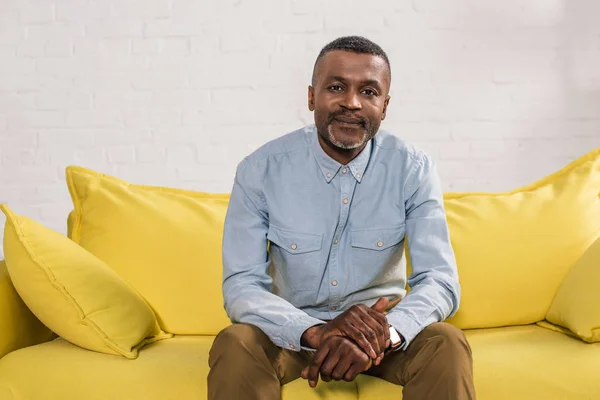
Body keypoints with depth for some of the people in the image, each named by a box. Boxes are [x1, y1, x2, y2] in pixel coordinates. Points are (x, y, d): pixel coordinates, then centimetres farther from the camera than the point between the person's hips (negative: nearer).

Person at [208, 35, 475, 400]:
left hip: (382, 323, 0)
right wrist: (316, 331, -36)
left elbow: (440, 281, -15)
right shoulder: (260, 170, -12)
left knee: (447, 344, -28)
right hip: (293, 327, 0)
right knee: (234, 346, -29)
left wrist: (384, 331, -37)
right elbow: (242, 286, -17)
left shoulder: (413, 169, -11)